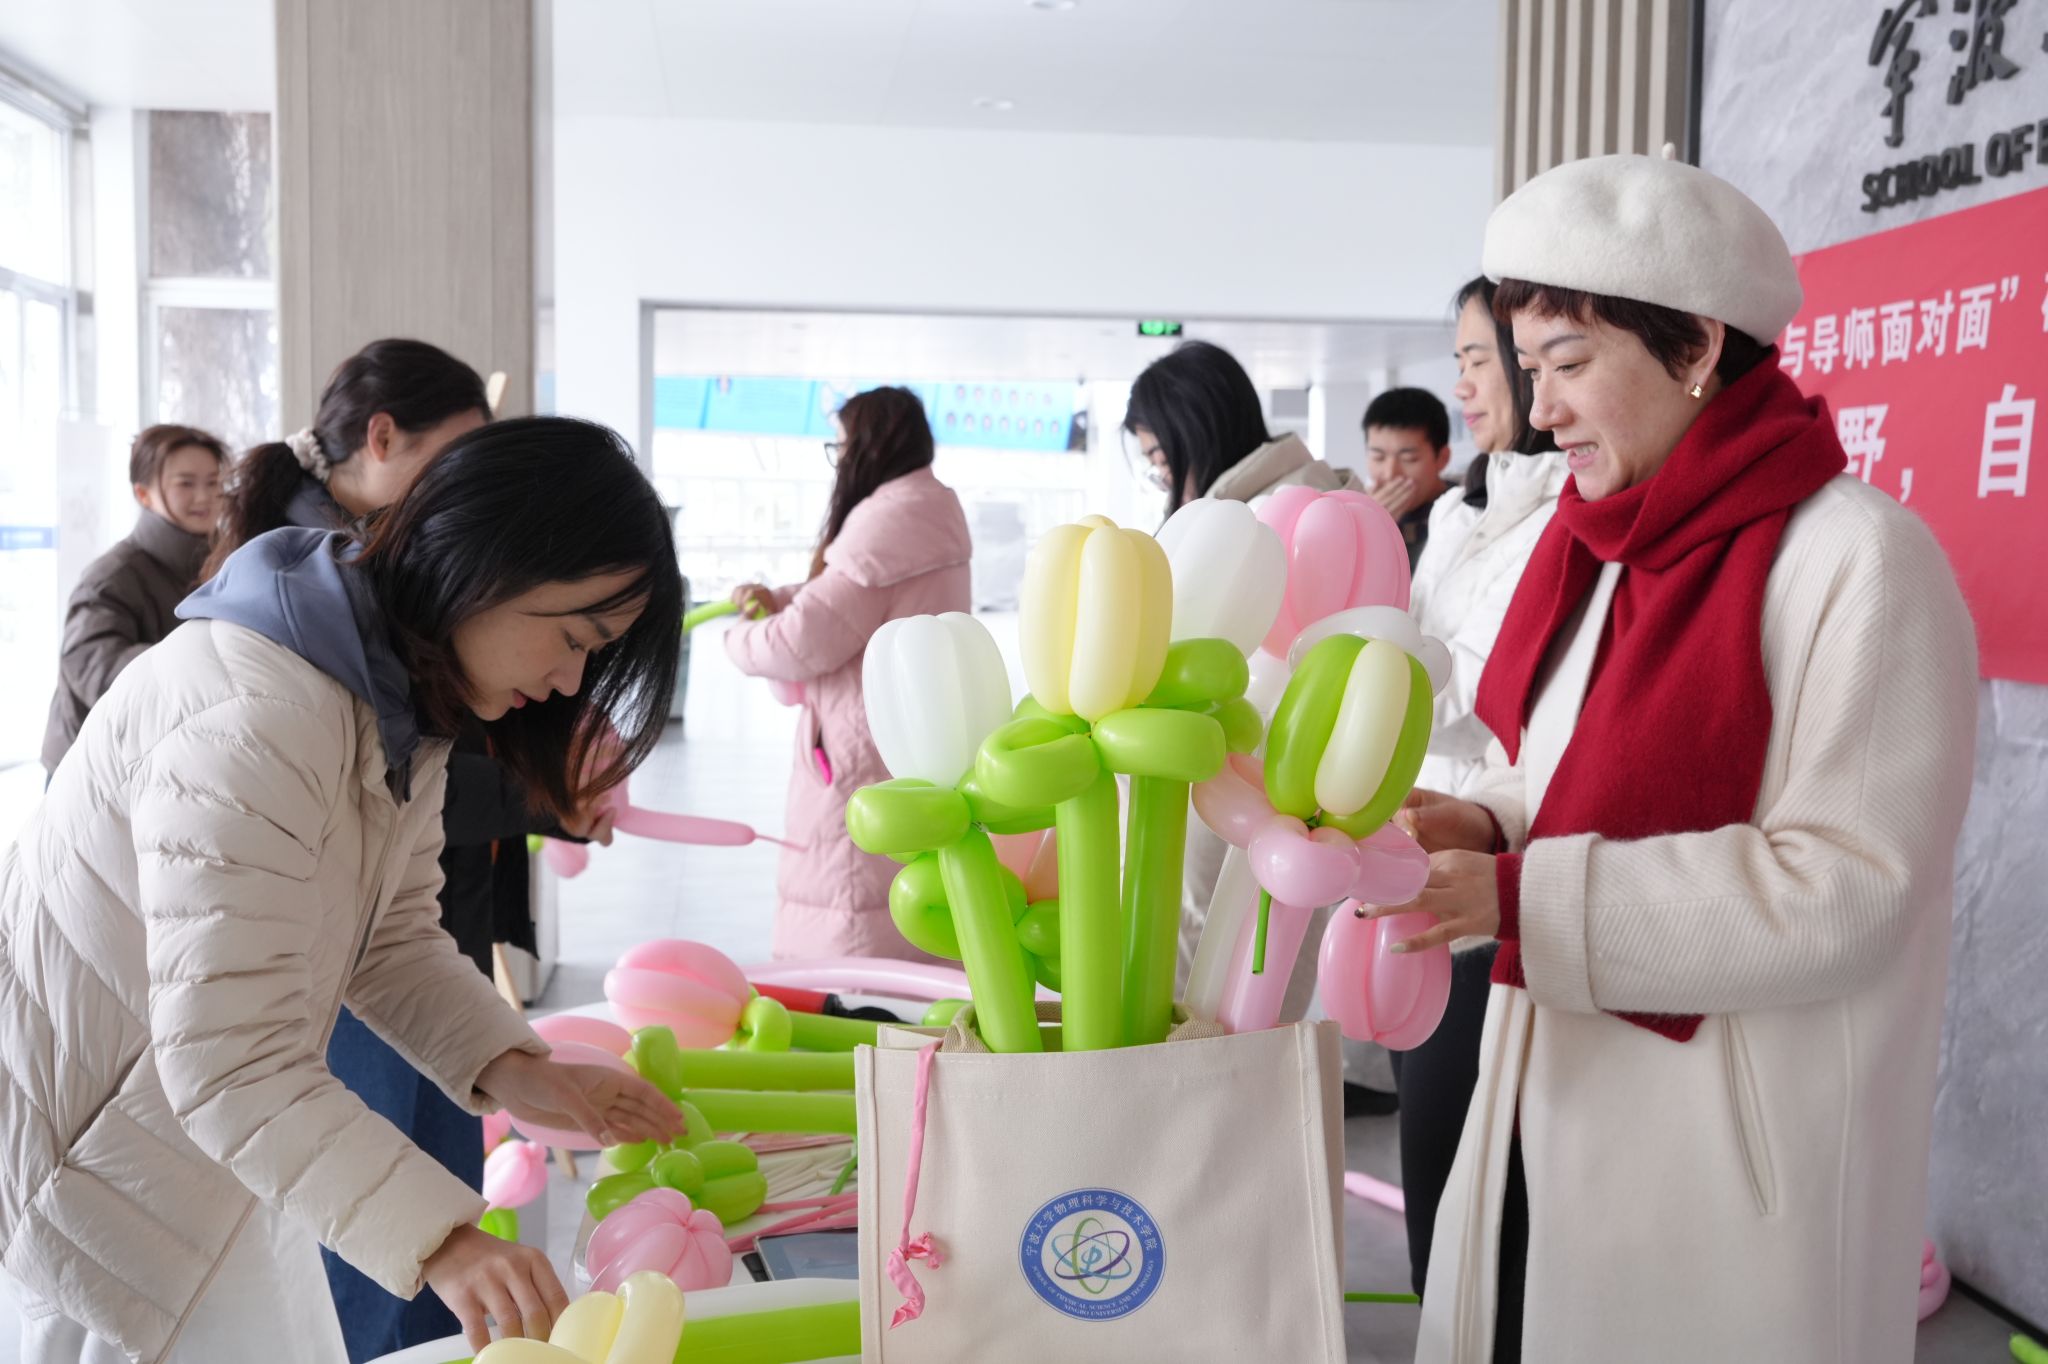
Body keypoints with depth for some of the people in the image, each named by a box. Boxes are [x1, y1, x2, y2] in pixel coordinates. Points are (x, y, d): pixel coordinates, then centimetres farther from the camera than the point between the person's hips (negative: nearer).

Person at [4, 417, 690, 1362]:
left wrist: (511, 1068, -16)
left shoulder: (398, 700, 0)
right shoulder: (253, 721, -33)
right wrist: (438, 1234, -38)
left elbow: (396, 937, 1)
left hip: (202, 1128, 9)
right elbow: (228, 1057, -34)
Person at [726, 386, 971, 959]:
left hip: (872, 771, -11)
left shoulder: (889, 524, -21)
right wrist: (777, 598, 12)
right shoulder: (923, 515, 14)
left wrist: (738, 638, 0)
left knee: (855, 977, -3)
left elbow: (802, 644, -20)